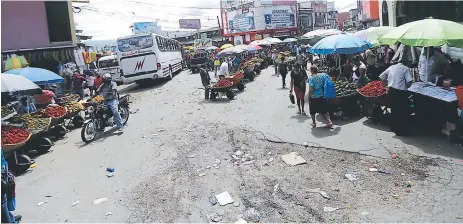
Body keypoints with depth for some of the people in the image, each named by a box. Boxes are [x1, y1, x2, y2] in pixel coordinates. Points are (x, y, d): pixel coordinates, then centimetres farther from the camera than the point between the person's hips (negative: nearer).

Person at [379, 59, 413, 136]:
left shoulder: (391, 67, 16)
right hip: (400, 91, -6)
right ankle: (400, 131, 7)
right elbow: (409, 81, -9)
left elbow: (381, 77, 15)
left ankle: (393, 127, 29)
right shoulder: (405, 68, 2)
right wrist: (406, 87, 10)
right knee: (402, 111, 3)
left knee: (394, 109, 19)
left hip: (391, 90, 6)